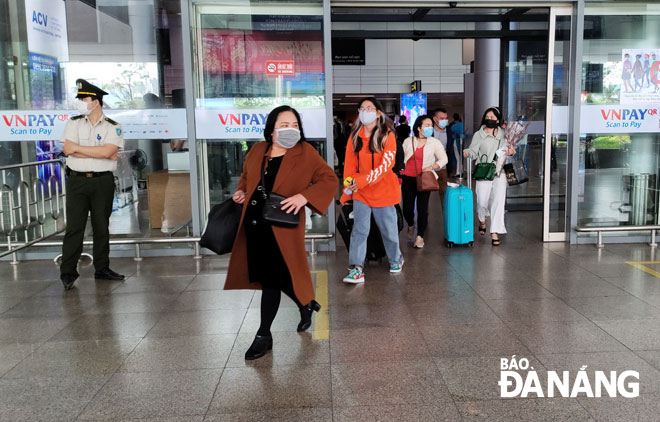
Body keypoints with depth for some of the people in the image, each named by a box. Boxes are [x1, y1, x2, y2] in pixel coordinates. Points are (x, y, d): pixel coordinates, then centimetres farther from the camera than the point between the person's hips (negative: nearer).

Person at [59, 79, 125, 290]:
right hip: (77, 180, 0)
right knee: (74, 227, -2)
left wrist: (78, 148, -9)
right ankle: (67, 272, 4)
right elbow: (67, 149, -6)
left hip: (103, 182, 0)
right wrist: (100, 153, -10)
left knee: (102, 227, 7)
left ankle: (102, 269, 17)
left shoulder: (112, 127, 3)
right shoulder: (74, 122, 8)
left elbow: (107, 151, -14)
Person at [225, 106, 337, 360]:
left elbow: (329, 179, -8)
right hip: (252, 223, 6)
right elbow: (246, 175, 25)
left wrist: (304, 196, -22)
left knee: (271, 279, 0)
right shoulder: (258, 151, 9)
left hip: (281, 226, -6)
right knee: (268, 275, 13)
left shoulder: (306, 153, -6)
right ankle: (306, 305, 37)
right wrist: (241, 191, 5)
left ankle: (264, 336, 21)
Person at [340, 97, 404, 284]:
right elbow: (349, 165, 5)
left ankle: (395, 259, 33)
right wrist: (347, 191, 0)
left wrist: (363, 180, -27)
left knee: (388, 229, 11)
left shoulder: (387, 136, -6)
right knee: (359, 230, -5)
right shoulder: (354, 137, 5)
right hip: (360, 193, 2)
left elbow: (386, 164, -17)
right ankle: (356, 269, -5)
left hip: (383, 191, -2)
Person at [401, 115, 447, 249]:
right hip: (408, 179, 1)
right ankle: (411, 226, 35)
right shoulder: (408, 141, 6)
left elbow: (444, 159, 2)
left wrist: (432, 166, -14)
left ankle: (420, 237, 6)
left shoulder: (434, 142, 2)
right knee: (407, 208, 2)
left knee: (422, 209, -6)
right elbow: (400, 159, 11)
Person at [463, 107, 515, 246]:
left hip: (499, 172, 2)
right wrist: (468, 152, -24)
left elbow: (508, 148, 23)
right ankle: (482, 221, 32)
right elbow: (474, 151, -1)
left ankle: (495, 232, -3)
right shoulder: (479, 135, 4)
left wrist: (511, 151, -1)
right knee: (482, 201, -3)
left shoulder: (503, 134, 12)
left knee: (498, 200, -7)